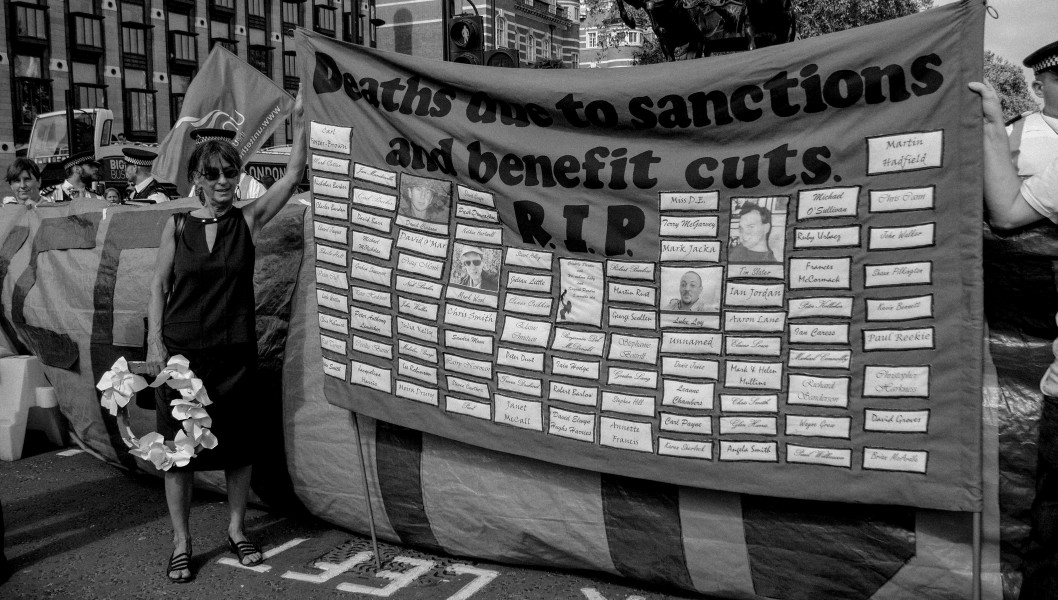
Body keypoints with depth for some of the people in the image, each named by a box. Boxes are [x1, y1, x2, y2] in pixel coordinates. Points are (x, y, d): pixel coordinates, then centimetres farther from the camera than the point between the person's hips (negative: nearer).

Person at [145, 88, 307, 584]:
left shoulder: (248, 220, 1)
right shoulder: (178, 226, 1)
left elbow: (293, 175, -7)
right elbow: (159, 286, 4)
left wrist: (299, 123, -16)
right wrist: (155, 343, -3)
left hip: (235, 352, 1)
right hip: (181, 351, 0)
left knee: (239, 444, 9)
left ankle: (236, 529, 29)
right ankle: (181, 542, 20)